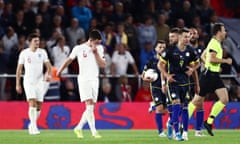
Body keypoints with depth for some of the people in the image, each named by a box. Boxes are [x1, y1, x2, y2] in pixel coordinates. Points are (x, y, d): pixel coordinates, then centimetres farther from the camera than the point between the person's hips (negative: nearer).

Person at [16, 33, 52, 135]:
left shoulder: (42, 52, 5)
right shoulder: (24, 53, -1)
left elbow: (48, 65, 4)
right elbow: (19, 69, 4)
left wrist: (48, 74, -17)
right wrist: (17, 84, 2)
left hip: (40, 82, 3)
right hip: (28, 81, -3)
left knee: (38, 106, 4)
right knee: (32, 103, -18)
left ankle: (32, 125, 24)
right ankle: (34, 127, -20)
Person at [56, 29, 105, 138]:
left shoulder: (99, 48, 6)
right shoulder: (79, 48, -4)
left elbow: (103, 65, 0)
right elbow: (69, 60, 10)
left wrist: (96, 53, -11)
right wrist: (60, 71, 18)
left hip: (95, 80, 5)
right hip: (84, 79, -5)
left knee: (90, 108, 5)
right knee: (89, 105, -15)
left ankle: (78, 128, 19)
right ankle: (94, 132, -18)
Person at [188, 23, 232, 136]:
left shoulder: (216, 43, 16)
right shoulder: (214, 43, -15)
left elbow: (203, 56, 27)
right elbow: (212, 59, -28)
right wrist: (225, 61, -17)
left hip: (215, 76, 9)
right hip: (209, 75, -9)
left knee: (224, 99, -2)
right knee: (197, 101, -2)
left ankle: (209, 122, 4)